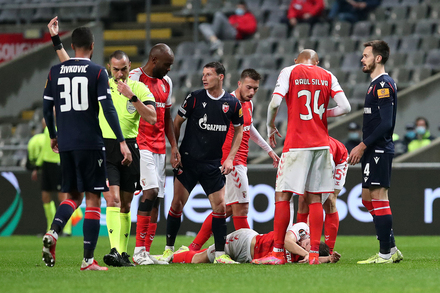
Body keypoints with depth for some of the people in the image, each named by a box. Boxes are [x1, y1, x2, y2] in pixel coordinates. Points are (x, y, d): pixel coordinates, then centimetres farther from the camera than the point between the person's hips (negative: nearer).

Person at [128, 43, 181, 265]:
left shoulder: (166, 83, 15)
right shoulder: (134, 78, -9)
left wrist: (174, 146, 16)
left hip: (159, 147, 8)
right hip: (140, 145, -8)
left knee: (156, 200, 4)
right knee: (150, 191, -19)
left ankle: (146, 252, 7)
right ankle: (139, 251, -17)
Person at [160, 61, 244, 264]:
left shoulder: (232, 104, 0)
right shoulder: (195, 98, -5)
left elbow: (238, 130, 15)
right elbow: (176, 123, 5)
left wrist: (230, 158, 7)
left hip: (213, 164, 2)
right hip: (188, 160, -2)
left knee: (220, 205, -5)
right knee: (177, 203, -3)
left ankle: (220, 254, 3)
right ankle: (169, 250, 9)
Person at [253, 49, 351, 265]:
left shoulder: (289, 72, 2)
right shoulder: (327, 76, 11)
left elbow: (275, 103, -10)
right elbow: (345, 107, 2)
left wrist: (270, 128, 7)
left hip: (296, 143, -4)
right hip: (321, 143, 4)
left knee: (282, 195, -1)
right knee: (314, 198, 6)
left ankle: (277, 253, -5)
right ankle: (314, 253, 2)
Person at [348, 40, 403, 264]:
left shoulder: (383, 85, -14)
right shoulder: (376, 84, 18)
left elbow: (385, 124, -21)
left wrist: (363, 146, -18)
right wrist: (362, 147, 18)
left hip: (379, 151, -10)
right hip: (374, 152, 10)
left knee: (378, 199, -8)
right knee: (368, 199, 12)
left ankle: (386, 254, -6)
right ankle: (391, 249, 16)